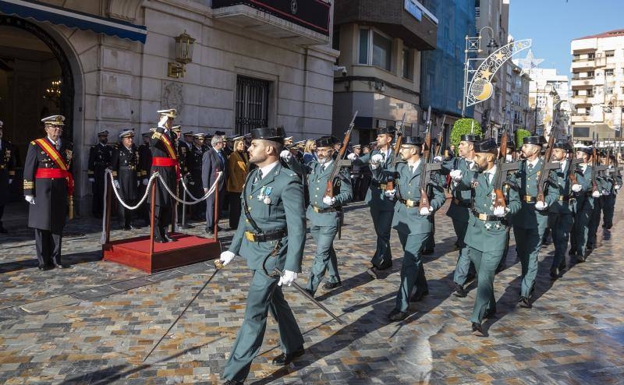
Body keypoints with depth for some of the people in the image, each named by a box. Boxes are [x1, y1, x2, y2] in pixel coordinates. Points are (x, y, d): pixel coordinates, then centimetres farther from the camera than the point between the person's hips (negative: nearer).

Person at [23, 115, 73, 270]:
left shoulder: (67, 146, 9)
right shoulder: (36, 145, -1)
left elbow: (70, 169, 9)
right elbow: (28, 170, -3)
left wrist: (70, 190, 5)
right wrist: (29, 192, -7)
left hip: (61, 190, 3)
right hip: (42, 189, -3)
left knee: (57, 225, 7)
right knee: (42, 224, 4)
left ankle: (56, 258, 16)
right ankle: (44, 261, 13)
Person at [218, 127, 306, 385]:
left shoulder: (288, 181, -19)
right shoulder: (253, 176, 7)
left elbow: (297, 227, -19)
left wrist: (292, 267, -21)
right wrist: (233, 249, 14)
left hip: (273, 253, -9)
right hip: (255, 249, 9)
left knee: (254, 312, -3)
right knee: (275, 301, 22)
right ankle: (294, 347, 43)